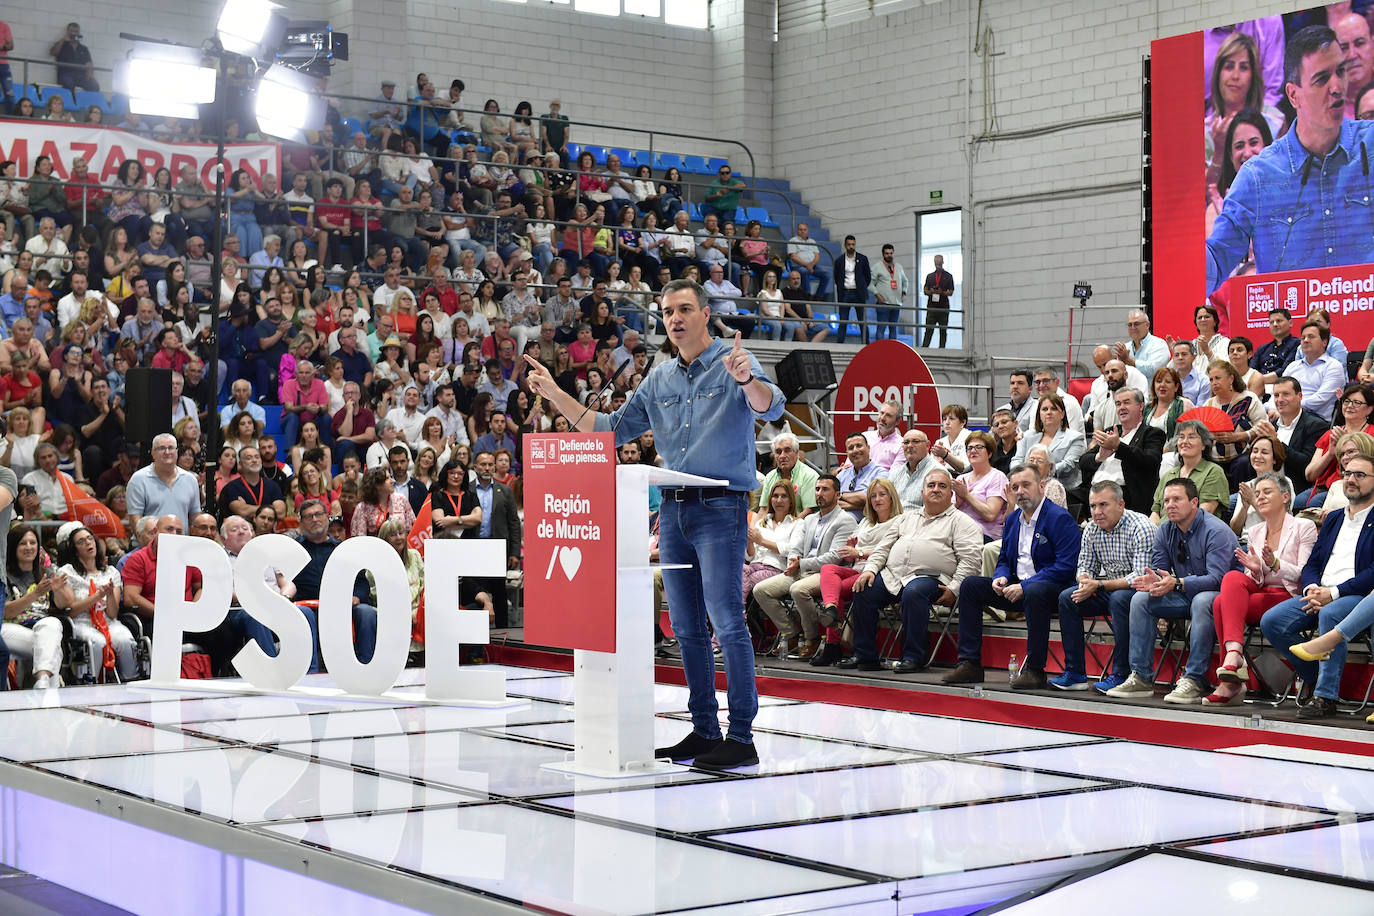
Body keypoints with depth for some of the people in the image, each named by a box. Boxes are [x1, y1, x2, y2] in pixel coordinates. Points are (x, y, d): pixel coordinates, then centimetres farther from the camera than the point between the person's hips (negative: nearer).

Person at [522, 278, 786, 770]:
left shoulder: (733, 363, -4)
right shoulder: (660, 379, 16)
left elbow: (770, 407, -21)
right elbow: (613, 428, 20)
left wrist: (747, 380, -43)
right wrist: (556, 396, 12)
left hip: (720, 508, -7)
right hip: (673, 510, 7)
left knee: (727, 622, -11)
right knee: (686, 627, 10)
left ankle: (741, 737, -8)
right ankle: (705, 730, 18)